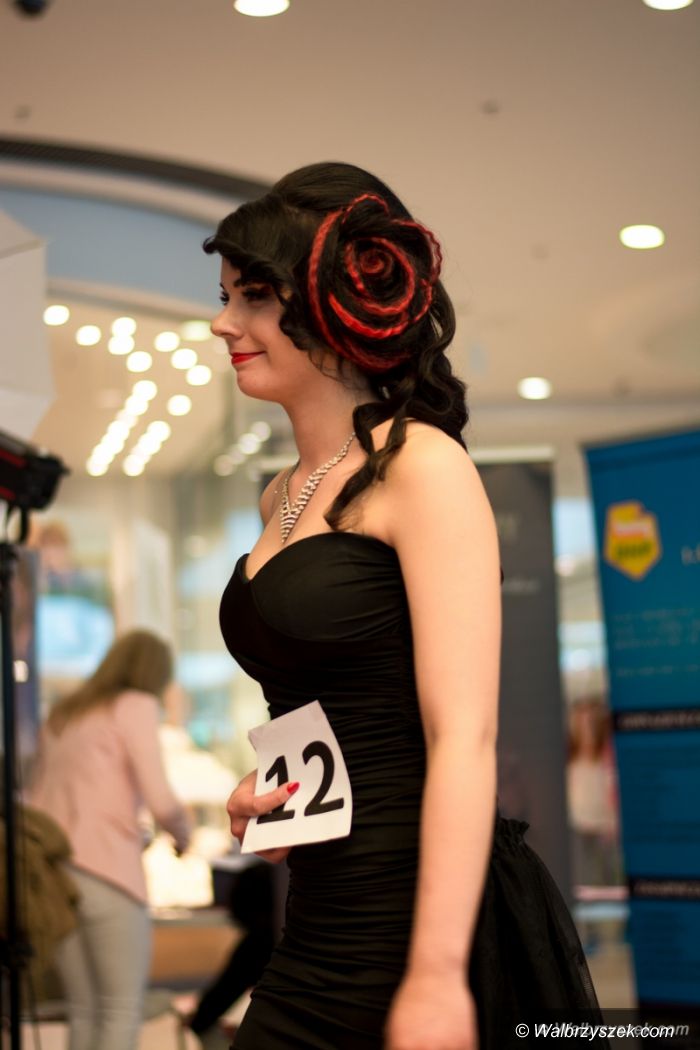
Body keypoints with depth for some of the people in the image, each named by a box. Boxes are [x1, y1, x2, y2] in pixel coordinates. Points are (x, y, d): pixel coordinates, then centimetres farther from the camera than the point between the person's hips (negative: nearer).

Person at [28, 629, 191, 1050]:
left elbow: (35, 802, 17)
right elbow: (161, 801, -11)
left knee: (85, 1014, 12)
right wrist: (183, 833, 10)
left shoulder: (62, 714, 20)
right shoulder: (136, 706, -1)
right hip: (108, 870, -7)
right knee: (124, 1011, -1)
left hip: (53, 870, 7)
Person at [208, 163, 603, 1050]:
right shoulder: (281, 498, 12)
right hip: (320, 933, 7)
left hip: (422, 919, -7)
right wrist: (259, 790, 5)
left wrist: (436, 975, -22)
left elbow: (464, 736, -17)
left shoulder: (423, 467, -10)